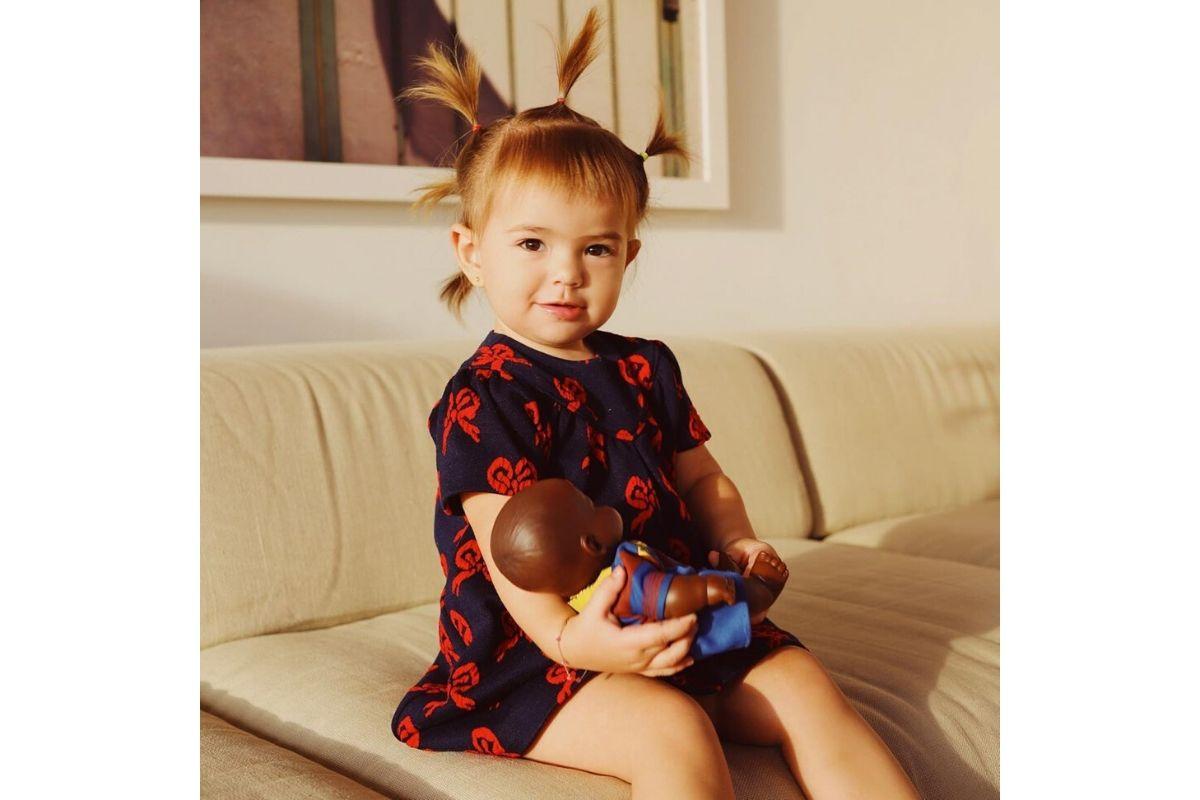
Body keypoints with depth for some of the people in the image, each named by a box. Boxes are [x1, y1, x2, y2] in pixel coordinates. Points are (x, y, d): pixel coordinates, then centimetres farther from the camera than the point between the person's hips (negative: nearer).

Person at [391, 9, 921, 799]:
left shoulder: (646, 369, 12)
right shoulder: (483, 399, -9)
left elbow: (701, 476, 19)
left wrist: (737, 539, -2)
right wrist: (569, 636, -34)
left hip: (681, 618, 7)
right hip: (535, 652, -6)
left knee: (806, 685, -9)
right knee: (671, 729, -30)